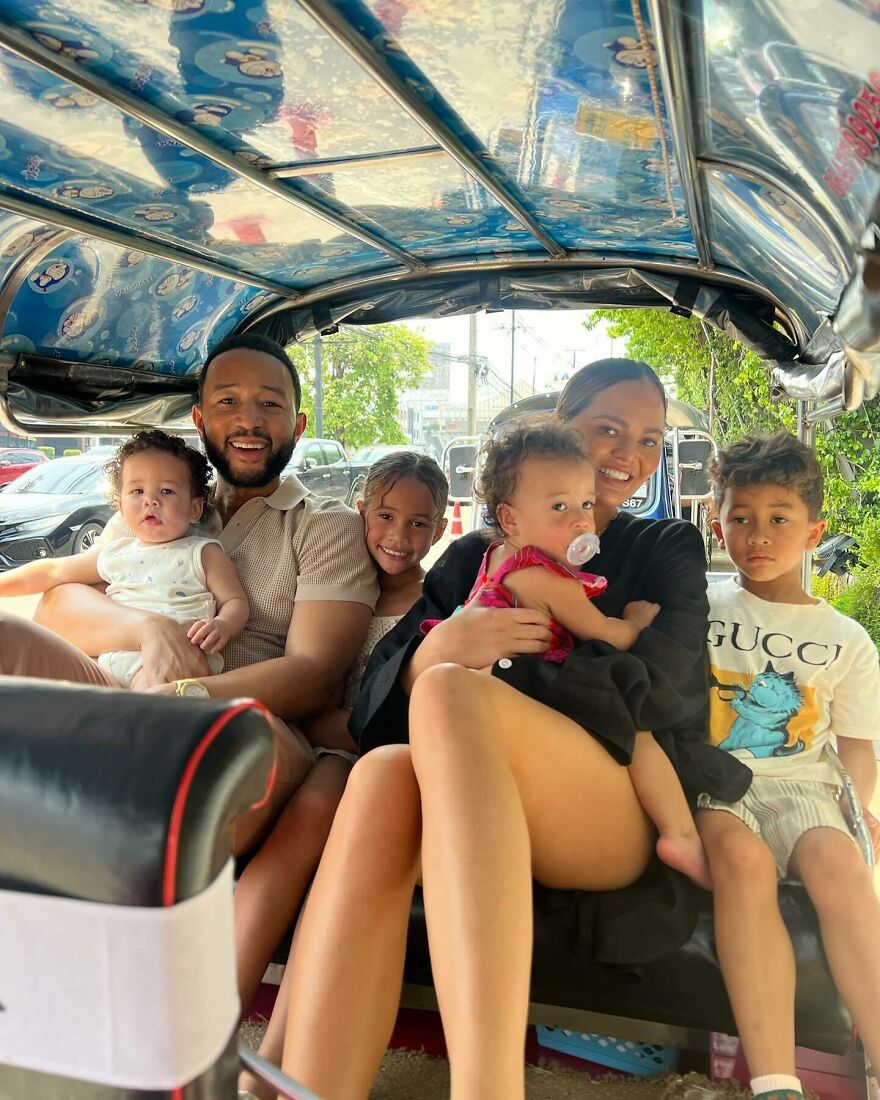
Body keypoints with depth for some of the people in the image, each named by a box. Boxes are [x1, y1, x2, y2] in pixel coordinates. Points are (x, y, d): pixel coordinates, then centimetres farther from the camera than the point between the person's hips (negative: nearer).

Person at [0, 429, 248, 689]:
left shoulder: (203, 553, 9)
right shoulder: (113, 552, 22)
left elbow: (235, 601, 5)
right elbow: (53, 571, 31)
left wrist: (223, 625, -18)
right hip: (111, 657, 5)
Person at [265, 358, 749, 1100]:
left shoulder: (668, 550, 17)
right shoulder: (475, 557, 20)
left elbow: (649, 691, -3)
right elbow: (374, 701, 7)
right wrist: (431, 655, -17)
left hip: (632, 818, -2)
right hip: (479, 821, 2)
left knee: (452, 695, -33)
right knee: (384, 775, -34)